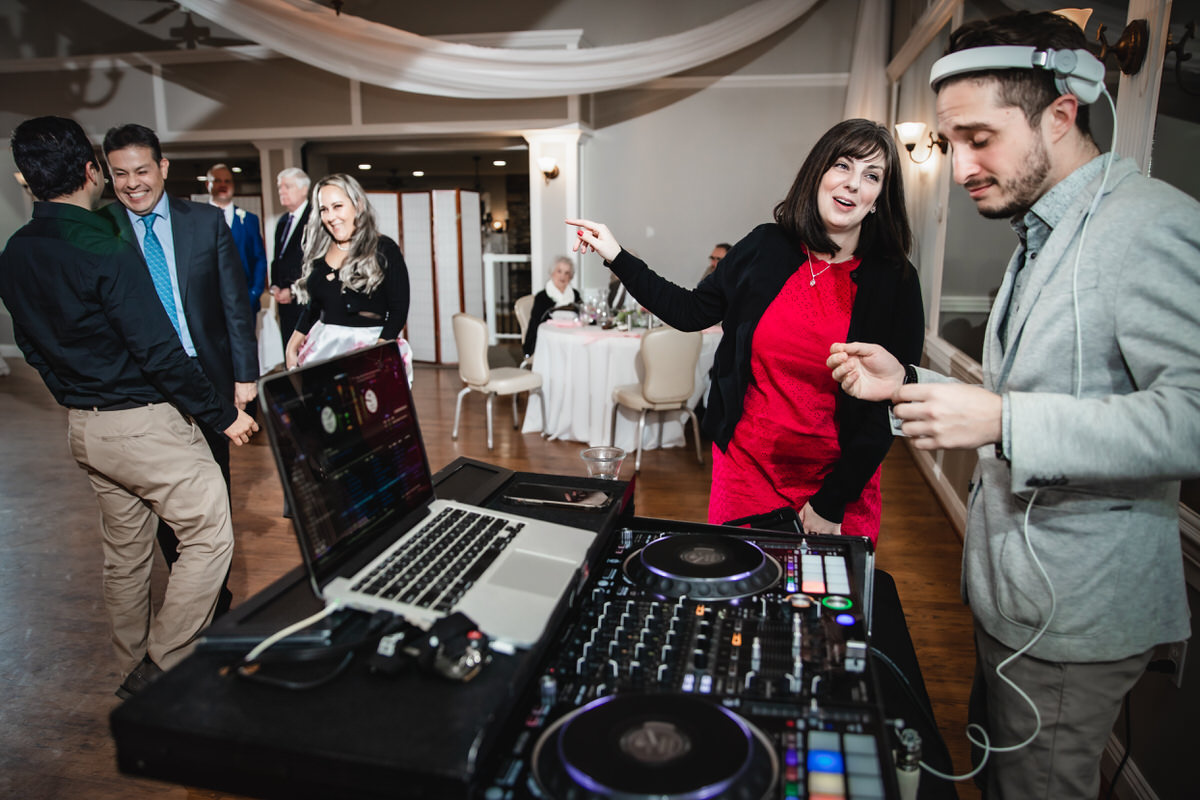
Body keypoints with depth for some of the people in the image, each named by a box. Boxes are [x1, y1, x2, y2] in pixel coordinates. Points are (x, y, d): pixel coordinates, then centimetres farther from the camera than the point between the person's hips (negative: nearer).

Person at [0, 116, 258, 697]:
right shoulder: (106, 253, -20)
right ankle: (162, 669, 5)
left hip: (82, 427, 9)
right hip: (144, 423, -9)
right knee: (210, 534, 1)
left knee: (124, 551, 19)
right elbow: (160, 353, -21)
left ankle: (134, 673, 33)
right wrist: (222, 414, -12)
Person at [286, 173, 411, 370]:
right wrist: (292, 347, 12)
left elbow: (399, 310, -8)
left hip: (372, 342, -4)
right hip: (323, 345, 5)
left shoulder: (384, 250, -3)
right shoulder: (320, 252, 13)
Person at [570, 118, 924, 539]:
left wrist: (831, 504, -11)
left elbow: (893, 406, -9)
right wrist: (618, 258, 1)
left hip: (838, 479, -1)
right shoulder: (765, 248, -3)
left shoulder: (895, 283, -9)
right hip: (744, 468, 2)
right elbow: (691, 310, 8)